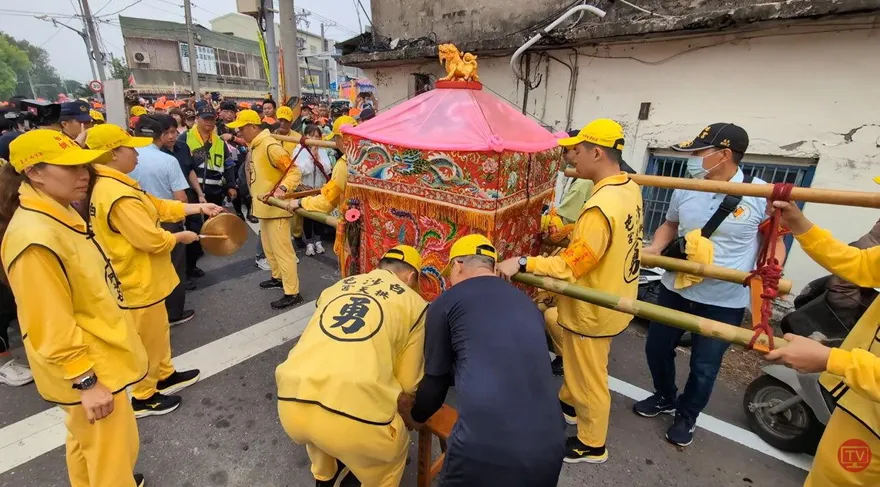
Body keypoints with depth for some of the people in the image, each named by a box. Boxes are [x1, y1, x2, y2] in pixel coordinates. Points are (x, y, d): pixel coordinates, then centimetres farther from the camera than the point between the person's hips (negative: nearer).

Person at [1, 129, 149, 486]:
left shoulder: (60, 214, 2)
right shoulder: (36, 239, -29)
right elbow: (52, 328, -25)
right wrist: (85, 380, -19)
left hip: (96, 354, 9)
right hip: (89, 369, -9)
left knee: (87, 442, 29)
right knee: (112, 455, 10)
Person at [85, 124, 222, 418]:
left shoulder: (112, 186, 6)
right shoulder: (119, 196, -28)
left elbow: (159, 206, 9)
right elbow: (152, 239, -28)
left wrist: (201, 208, 5)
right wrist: (182, 237, -10)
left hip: (140, 276, 10)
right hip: (139, 281, -10)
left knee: (157, 332, 24)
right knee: (147, 339, 8)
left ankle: (164, 376, 42)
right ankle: (143, 397, 27)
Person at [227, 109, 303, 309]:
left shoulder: (270, 146, -19)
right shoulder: (255, 146, 12)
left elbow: (294, 171, -23)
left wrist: (283, 188, -38)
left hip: (276, 207, -10)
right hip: (264, 206, 10)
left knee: (282, 249, -6)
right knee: (269, 246, 21)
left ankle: (292, 293, 1)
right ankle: (278, 277, 39)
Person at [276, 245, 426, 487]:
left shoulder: (336, 286, 23)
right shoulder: (414, 302, 12)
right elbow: (408, 382, 14)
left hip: (291, 403, 5)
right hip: (354, 411, -5)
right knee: (394, 449, 31)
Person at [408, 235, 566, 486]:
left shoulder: (446, 302, 5)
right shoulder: (527, 302, 19)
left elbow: (435, 380, 12)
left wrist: (415, 416, 34)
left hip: (484, 444, -4)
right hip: (549, 443, 5)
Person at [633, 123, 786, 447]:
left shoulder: (760, 194, -13)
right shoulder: (685, 190, -4)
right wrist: (655, 248, -6)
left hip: (724, 302, -3)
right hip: (675, 289, 4)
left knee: (704, 366, 12)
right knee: (657, 348, 17)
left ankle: (687, 416, 40)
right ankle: (666, 398, 46)